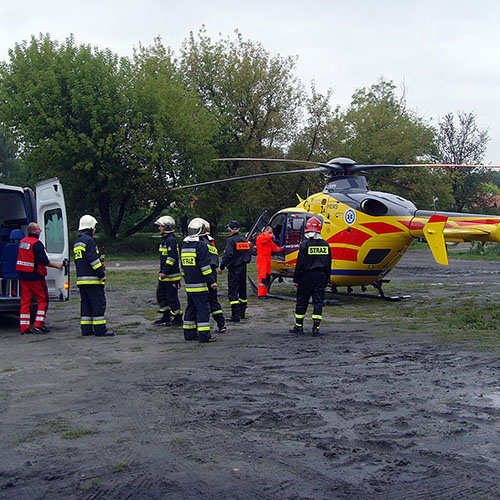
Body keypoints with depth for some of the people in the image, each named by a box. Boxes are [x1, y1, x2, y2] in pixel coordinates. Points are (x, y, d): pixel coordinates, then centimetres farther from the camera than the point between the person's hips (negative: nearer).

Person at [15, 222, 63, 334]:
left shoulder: (22, 241, 11)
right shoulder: (37, 243, -16)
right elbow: (43, 260, -18)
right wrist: (56, 265, -5)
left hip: (22, 276, 8)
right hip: (35, 277, -8)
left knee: (25, 300, 9)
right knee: (43, 299, 4)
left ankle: (24, 327, 9)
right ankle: (38, 324, 0)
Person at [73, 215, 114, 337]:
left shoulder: (77, 242, 19)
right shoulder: (88, 240, -11)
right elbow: (93, 259, -18)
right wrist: (102, 274, -16)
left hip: (81, 279, 9)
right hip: (92, 279, -9)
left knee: (85, 303, 11)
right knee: (98, 303, -6)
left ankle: (86, 328, 12)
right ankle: (100, 329, -7)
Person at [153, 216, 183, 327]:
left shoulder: (171, 240, -16)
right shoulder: (164, 239, 16)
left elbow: (172, 258, -23)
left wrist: (165, 271, -24)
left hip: (171, 275, -10)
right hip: (164, 275, 10)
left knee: (172, 297, -3)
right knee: (160, 295, 14)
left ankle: (178, 319, 6)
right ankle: (166, 316, 24)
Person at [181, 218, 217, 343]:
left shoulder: (184, 246, 13)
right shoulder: (201, 245, -13)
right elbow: (205, 266, -15)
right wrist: (211, 281, -11)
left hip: (189, 285, 8)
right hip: (199, 284, -8)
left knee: (191, 308, 15)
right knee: (203, 309, -5)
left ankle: (189, 333, 18)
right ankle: (204, 335, -6)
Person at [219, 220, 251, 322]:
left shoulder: (231, 240, -12)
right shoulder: (244, 240, 12)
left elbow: (228, 255, -21)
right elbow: (249, 255, 15)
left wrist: (222, 266, -13)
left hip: (234, 269, -8)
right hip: (243, 268, 8)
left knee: (233, 292, -6)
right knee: (242, 290, 17)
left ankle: (235, 316, -12)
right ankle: (242, 313, 26)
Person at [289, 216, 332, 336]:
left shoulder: (305, 244, -10)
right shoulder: (325, 244, 4)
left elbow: (300, 264, -10)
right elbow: (328, 264, 9)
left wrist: (296, 279, -3)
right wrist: (327, 279, 17)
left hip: (307, 276, -3)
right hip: (321, 276, 3)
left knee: (302, 301, 7)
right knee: (318, 301, 5)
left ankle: (299, 326, 13)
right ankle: (316, 327, 1)